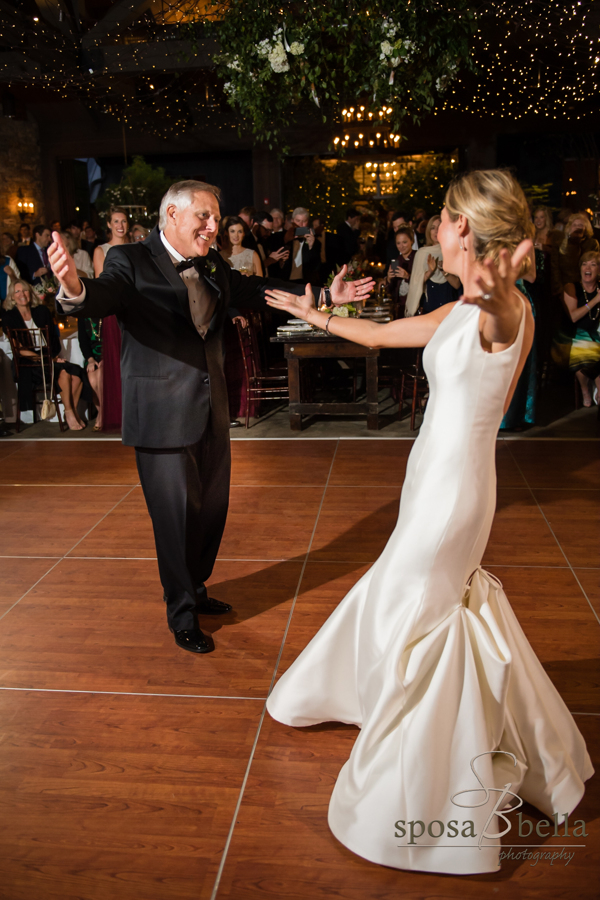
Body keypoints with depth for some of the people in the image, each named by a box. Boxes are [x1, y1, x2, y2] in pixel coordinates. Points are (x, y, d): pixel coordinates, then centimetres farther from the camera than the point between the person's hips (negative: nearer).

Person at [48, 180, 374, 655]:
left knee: (212, 508, 18)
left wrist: (323, 295, 5)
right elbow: (103, 298, -29)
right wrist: (75, 290, -53)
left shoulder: (213, 265, 9)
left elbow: (258, 291, 14)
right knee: (177, 514, 4)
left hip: (211, 410, 7)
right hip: (163, 414, -7)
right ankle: (182, 613, 26)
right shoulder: (130, 260, -11)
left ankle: (195, 589, 42)